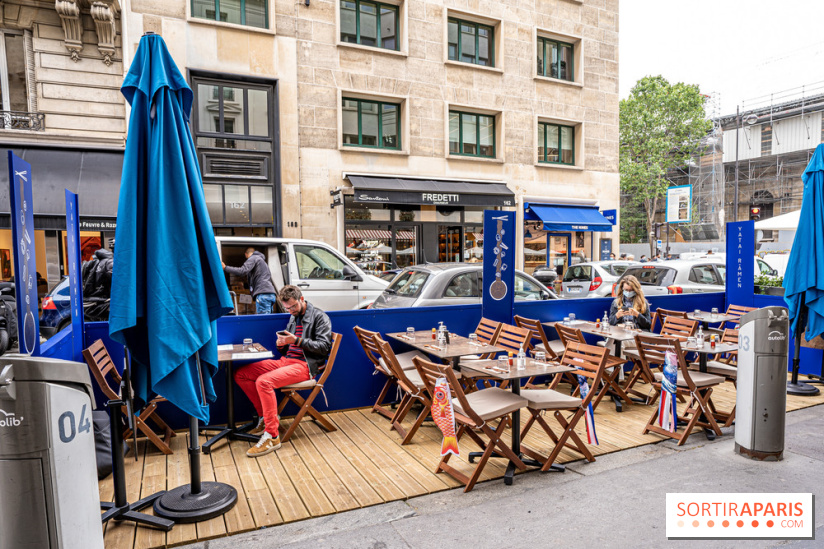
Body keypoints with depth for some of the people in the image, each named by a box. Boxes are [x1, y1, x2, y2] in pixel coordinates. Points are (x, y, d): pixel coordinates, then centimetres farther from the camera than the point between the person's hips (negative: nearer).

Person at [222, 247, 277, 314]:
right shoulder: (262, 260, 33)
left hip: (263, 294, -9)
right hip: (271, 294, 9)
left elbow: (243, 271, -12)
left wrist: (225, 268, -6)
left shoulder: (253, 258, 4)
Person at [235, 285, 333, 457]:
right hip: (286, 360, 9)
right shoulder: (293, 318, 21)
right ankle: (266, 417, 6)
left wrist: (297, 341, -19)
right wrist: (281, 344, -1)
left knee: (263, 382, -31)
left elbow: (324, 347, -12)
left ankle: (272, 436, -24)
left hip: (304, 365, -9)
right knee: (240, 375, 1)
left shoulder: (319, 317, -3)